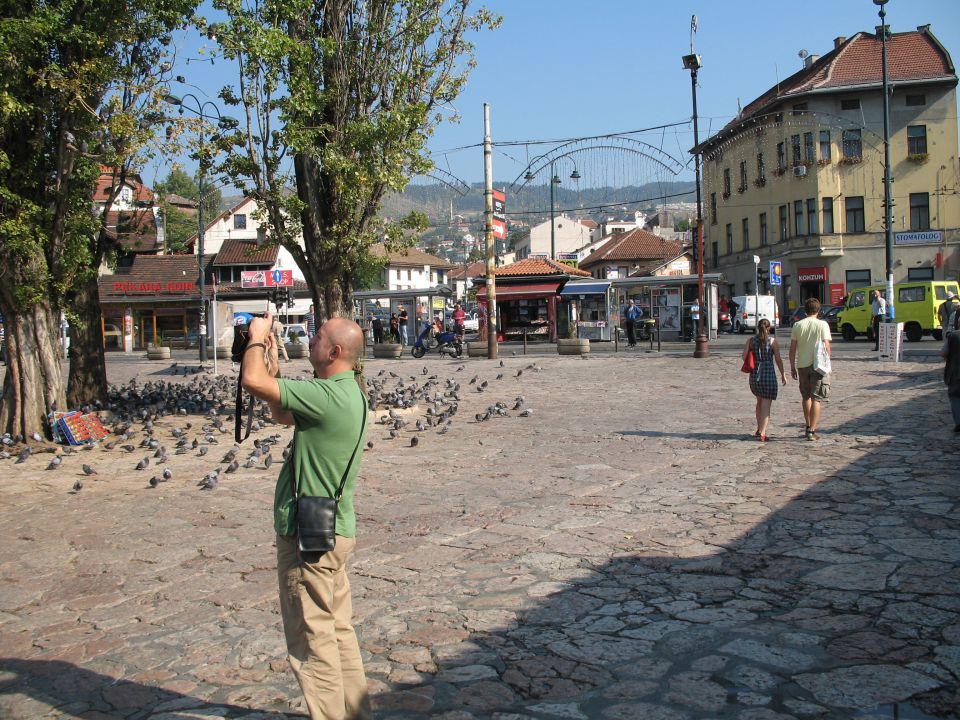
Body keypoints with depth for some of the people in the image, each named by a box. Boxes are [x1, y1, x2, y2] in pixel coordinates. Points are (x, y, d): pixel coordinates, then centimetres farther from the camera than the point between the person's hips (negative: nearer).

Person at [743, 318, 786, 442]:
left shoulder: (751, 340, 3)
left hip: (754, 375, 4)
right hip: (769, 374, -4)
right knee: (766, 405, 0)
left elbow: (744, 356, -6)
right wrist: (783, 375, 4)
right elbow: (778, 359, -5)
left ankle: (759, 429, 30)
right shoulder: (772, 341, -5)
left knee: (760, 401, 24)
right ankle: (762, 433, -8)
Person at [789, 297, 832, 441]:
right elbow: (826, 346, -9)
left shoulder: (797, 325, 2)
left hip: (802, 365, 3)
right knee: (816, 399, 1)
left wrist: (792, 367, 9)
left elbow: (792, 348, 2)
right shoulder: (822, 324, -6)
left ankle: (809, 426, 28)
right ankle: (812, 431, -3)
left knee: (806, 396, 20)